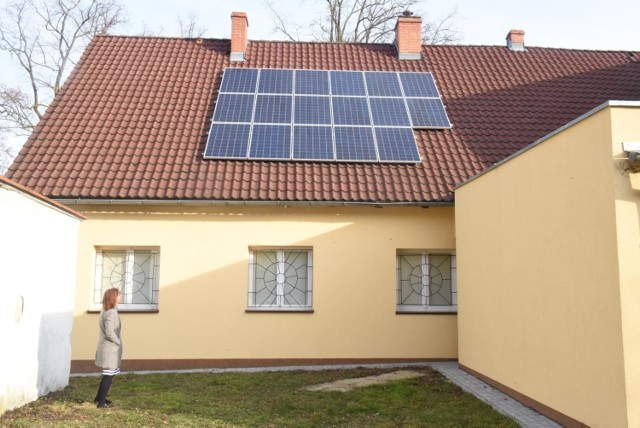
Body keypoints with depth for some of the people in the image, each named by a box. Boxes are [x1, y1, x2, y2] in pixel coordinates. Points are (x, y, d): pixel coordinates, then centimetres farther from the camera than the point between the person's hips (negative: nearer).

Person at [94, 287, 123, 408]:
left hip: (106, 347, 10)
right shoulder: (111, 313, -21)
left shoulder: (106, 311, 10)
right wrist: (118, 342, -12)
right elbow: (109, 332, -27)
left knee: (108, 374, 19)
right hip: (110, 348, -10)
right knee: (109, 375, 0)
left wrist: (116, 341, 11)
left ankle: (99, 398, 29)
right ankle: (101, 401, 6)